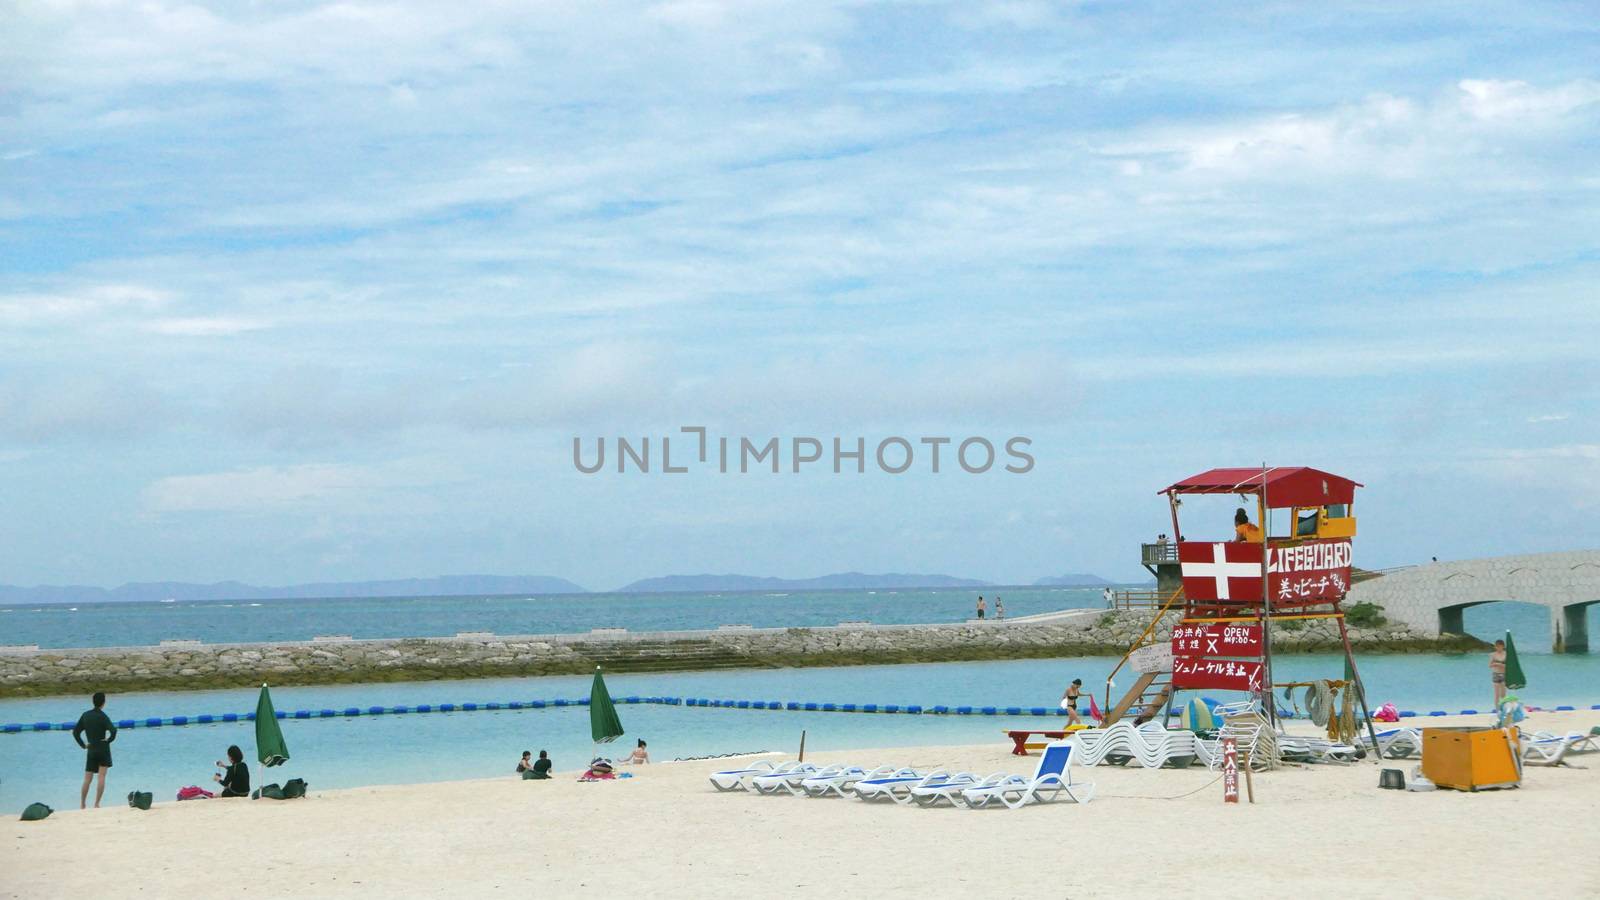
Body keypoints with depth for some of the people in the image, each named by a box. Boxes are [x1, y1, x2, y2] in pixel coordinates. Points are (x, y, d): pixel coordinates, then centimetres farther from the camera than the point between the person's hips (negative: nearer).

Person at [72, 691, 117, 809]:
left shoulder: (85, 715, 4)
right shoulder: (102, 716, -12)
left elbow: (75, 731, 10)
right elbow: (113, 730, -26)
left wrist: (83, 745, 13)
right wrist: (109, 740, -10)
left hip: (91, 750, 4)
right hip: (103, 750, -4)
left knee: (87, 779, 9)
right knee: (102, 777, 0)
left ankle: (82, 805, 7)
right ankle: (97, 804, -5)